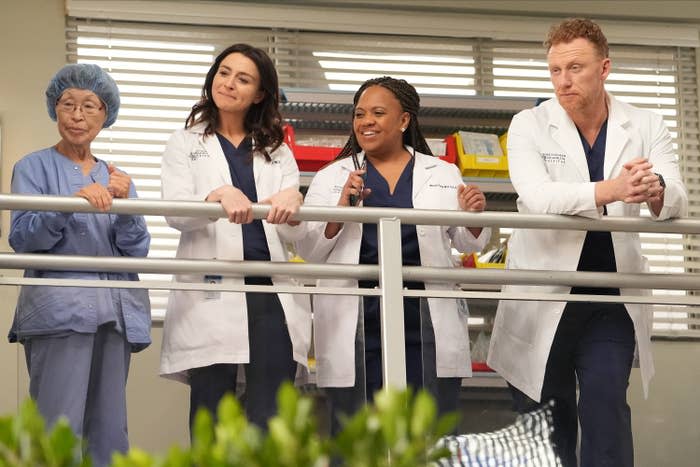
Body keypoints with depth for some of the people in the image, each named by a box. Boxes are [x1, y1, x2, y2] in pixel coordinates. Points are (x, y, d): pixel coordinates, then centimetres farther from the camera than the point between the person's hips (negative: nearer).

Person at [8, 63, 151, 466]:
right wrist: (73, 202, -19)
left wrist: (124, 203, -8)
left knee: (108, 432, 2)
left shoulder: (116, 177, 20)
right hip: (59, 311, -5)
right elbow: (22, 238, -5)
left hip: (116, 313, 5)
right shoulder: (34, 167, 7)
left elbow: (137, 251, 11)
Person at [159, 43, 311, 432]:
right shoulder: (186, 144, 13)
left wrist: (292, 201, -17)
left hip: (273, 296, 2)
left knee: (272, 423, -6)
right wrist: (219, 196, -26)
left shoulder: (277, 152, 18)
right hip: (212, 297, -1)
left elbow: (298, 233, 7)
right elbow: (175, 212, -5)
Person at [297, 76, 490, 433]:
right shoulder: (332, 178, 11)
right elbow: (309, 251, 5)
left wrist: (474, 216, -9)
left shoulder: (442, 174, 12)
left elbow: (468, 243, 13)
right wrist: (341, 208, -12)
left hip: (427, 323, 0)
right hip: (356, 324, 0)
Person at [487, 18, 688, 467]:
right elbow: (535, 197, -23)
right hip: (544, 297, 0)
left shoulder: (646, 127, 1)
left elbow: (676, 201, -13)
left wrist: (655, 189, -39)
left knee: (607, 406, -12)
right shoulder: (530, 125, -4)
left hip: (613, 300, 0)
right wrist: (608, 190, -39)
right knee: (546, 425, 7)